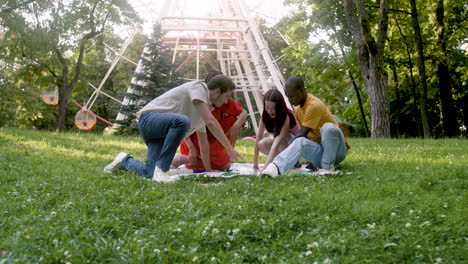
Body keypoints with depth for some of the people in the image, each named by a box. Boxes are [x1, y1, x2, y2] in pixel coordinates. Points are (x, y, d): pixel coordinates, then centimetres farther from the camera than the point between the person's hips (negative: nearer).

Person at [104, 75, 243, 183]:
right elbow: (211, 122, -20)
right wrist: (229, 148, -17)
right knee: (182, 121, -38)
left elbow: (203, 141, 28)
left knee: (149, 173, -15)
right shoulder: (198, 87, -8)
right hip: (149, 118, -9)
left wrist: (209, 169, 28)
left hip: (162, 133, 9)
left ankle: (125, 161, 17)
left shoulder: (204, 108, 20)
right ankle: (160, 170, -30)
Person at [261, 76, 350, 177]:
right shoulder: (298, 108, 9)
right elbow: (301, 138, 14)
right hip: (319, 151, 6)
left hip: (336, 150, -6)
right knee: (301, 142, -26)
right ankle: (275, 167, -50)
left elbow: (302, 134, -23)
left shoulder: (314, 105, -20)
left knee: (328, 127, -38)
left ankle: (328, 166, -19)